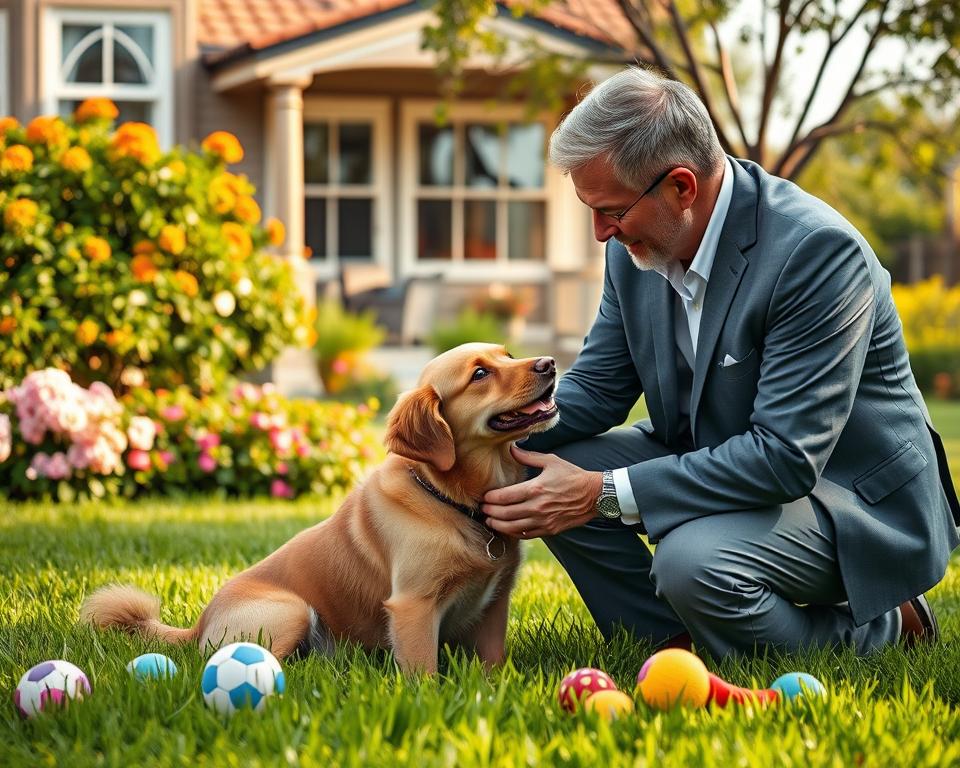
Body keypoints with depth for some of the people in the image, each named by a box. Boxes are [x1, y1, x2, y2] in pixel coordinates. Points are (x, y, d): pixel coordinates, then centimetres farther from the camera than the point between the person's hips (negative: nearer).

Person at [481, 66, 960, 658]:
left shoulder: (818, 250, -28)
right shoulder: (636, 246, -5)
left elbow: (786, 457, -32)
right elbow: (597, 386, 7)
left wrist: (604, 494, -33)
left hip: (855, 499, -7)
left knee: (693, 560, -33)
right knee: (559, 466, -9)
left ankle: (881, 630, -5)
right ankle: (676, 649, 3)